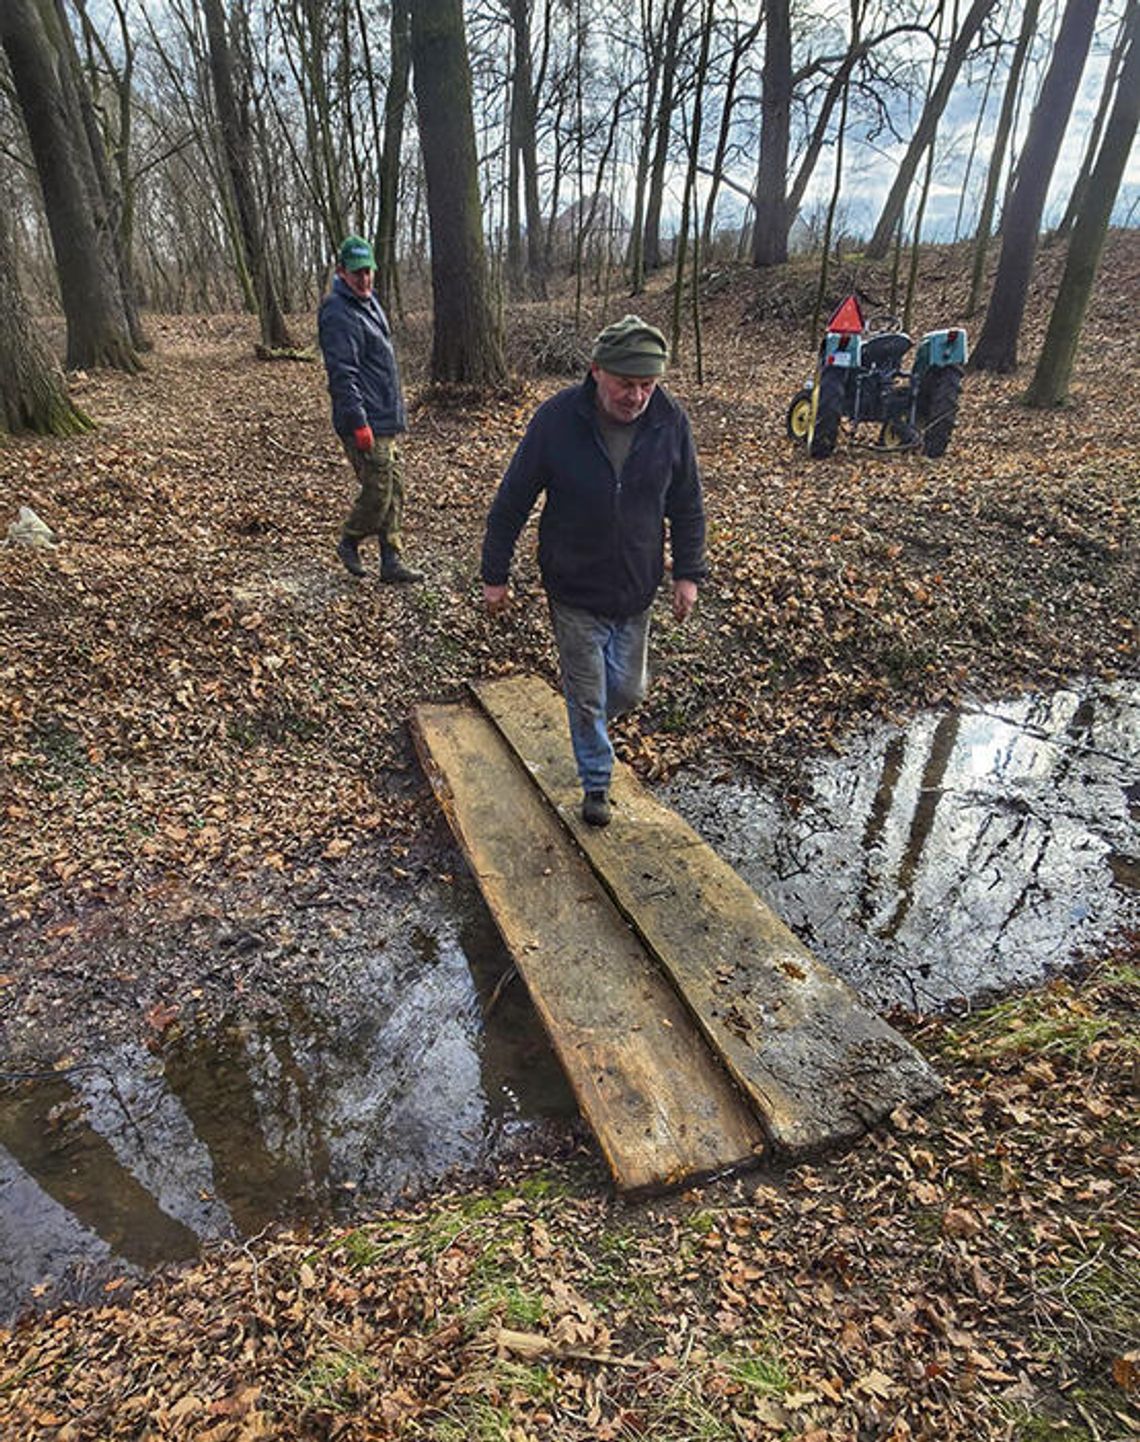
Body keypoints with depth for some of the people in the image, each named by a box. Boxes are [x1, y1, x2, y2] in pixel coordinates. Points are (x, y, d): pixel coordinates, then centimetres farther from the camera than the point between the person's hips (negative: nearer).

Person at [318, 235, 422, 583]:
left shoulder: (369, 302, 17)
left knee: (394, 489, 10)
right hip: (366, 423, -10)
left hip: (386, 420, 10)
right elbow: (342, 375, -20)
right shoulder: (338, 314, -14)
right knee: (378, 491, -5)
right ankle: (349, 542, 19)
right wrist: (359, 423, -24)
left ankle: (392, 561, 17)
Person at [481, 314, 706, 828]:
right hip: (574, 593, -3)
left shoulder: (670, 422, -8)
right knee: (587, 697, 8)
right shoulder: (556, 419, -17)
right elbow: (512, 501, -8)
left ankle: (590, 727, 50)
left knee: (628, 689, 15)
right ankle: (596, 784, 31)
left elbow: (687, 505, 5)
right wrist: (495, 575, -3)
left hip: (636, 592, 3)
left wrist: (687, 573, 3)